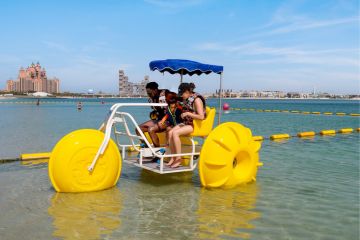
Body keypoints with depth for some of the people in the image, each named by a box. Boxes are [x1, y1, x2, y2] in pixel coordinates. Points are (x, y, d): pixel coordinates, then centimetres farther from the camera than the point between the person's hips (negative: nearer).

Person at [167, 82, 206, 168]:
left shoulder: (197, 99, -15)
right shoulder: (186, 99, 11)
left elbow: (201, 117, -22)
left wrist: (188, 113, -19)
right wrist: (183, 114, 10)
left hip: (195, 125, -8)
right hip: (187, 122, 9)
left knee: (175, 133, -26)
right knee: (170, 132, -14)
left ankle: (178, 158, -18)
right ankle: (173, 158, -10)